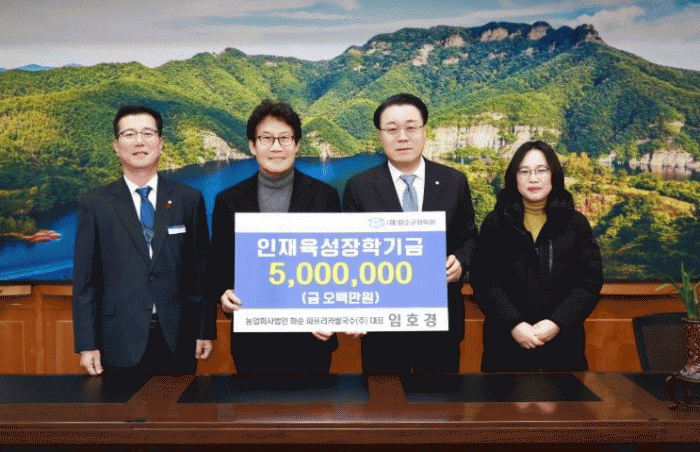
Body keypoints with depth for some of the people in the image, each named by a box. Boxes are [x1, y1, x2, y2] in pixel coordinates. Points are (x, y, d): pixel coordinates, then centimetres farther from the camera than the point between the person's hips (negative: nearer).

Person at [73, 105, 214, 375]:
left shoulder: (189, 199, 4)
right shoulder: (95, 204, 2)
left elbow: (202, 270, 6)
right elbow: (85, 280, 2)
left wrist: (206, 331, 3)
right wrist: (87, 345, -3)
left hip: (178, 342, 1)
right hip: (120, 345, -1)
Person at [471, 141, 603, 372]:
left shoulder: (576, 223, 5)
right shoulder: (495, 223, 3)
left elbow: (590, 281, 0)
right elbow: (484, 281, -3)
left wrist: (558, 322, -13)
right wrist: (513, 324, -16)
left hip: (562, 343, 1)